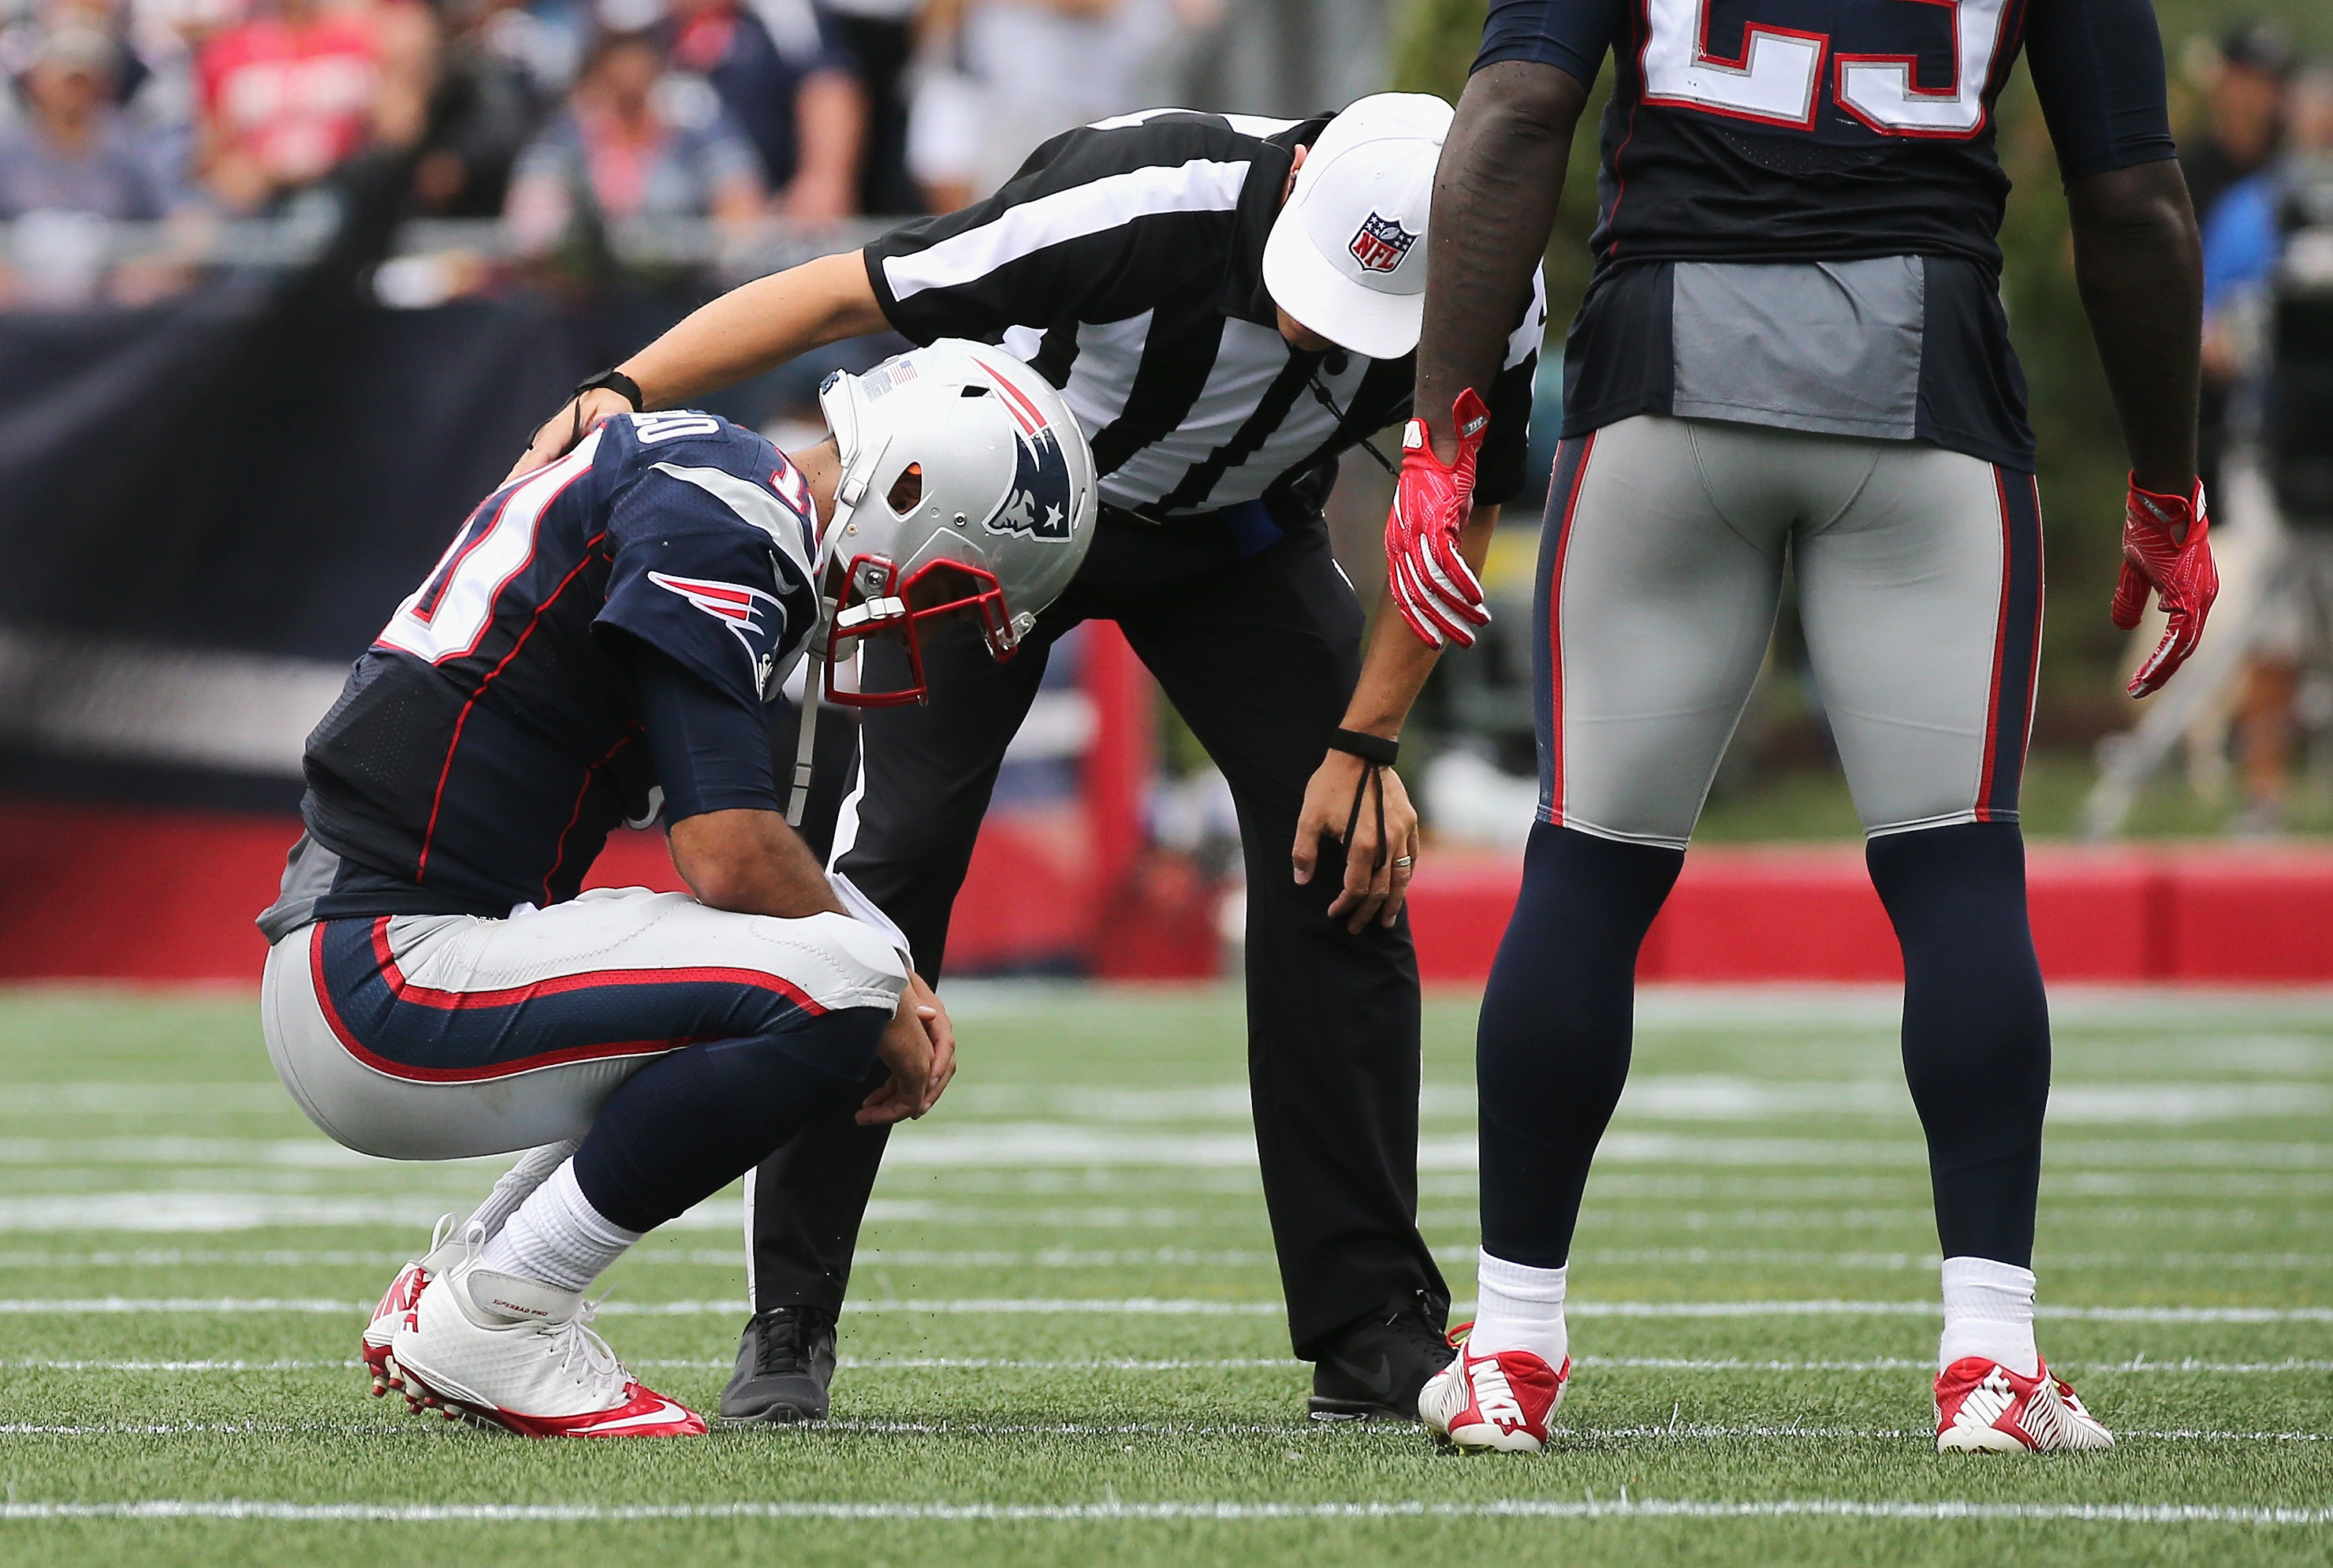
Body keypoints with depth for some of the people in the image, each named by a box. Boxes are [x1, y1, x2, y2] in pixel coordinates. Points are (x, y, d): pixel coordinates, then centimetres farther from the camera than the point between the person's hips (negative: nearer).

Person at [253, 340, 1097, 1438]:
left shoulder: (723, 502, 18)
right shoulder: (712, 521, -14)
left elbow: (721, 843, 24)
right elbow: (732, 857, -20)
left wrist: (889, 983, 9)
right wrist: (885, 1004, -4)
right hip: (385, 986, -11)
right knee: (832, 988, -21)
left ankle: (454, 1284, 12)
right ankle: (494, 1319, -10)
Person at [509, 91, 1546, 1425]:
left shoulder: (1486, 304, -28)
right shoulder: (1158, 202, -40)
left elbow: (1457, 514, -7)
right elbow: (842, 295, -33)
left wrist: (1364, 741, -10)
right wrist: (617, 401, -40)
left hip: (1232, 535, 3)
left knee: (1349, 865, -9)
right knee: (892, 860, -15)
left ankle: (1374, 1330, 1)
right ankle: (789, 1325, -6)